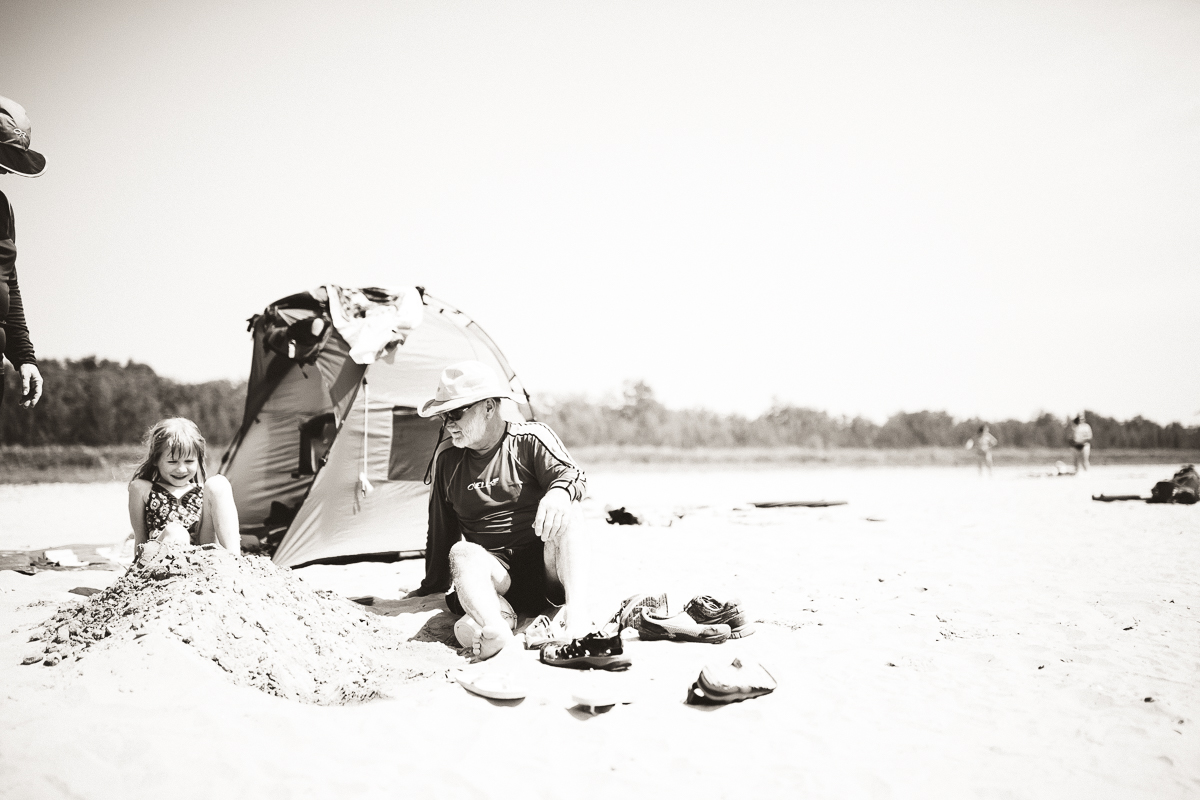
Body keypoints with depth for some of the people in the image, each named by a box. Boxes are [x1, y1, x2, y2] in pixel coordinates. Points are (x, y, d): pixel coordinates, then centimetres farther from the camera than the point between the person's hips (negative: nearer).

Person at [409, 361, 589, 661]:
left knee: (563, 510, -30)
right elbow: (441, 530, 17)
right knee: (461, 552, -31)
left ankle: (576, 608, -39)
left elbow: (571, 474, -18)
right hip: (494, 571, 2)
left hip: (546, 568, -2)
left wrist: (559, 490, -42)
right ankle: (496, 632, -57)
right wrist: (432, 587, 22)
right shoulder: (447, 461, 8)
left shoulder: (530, 438, -3)